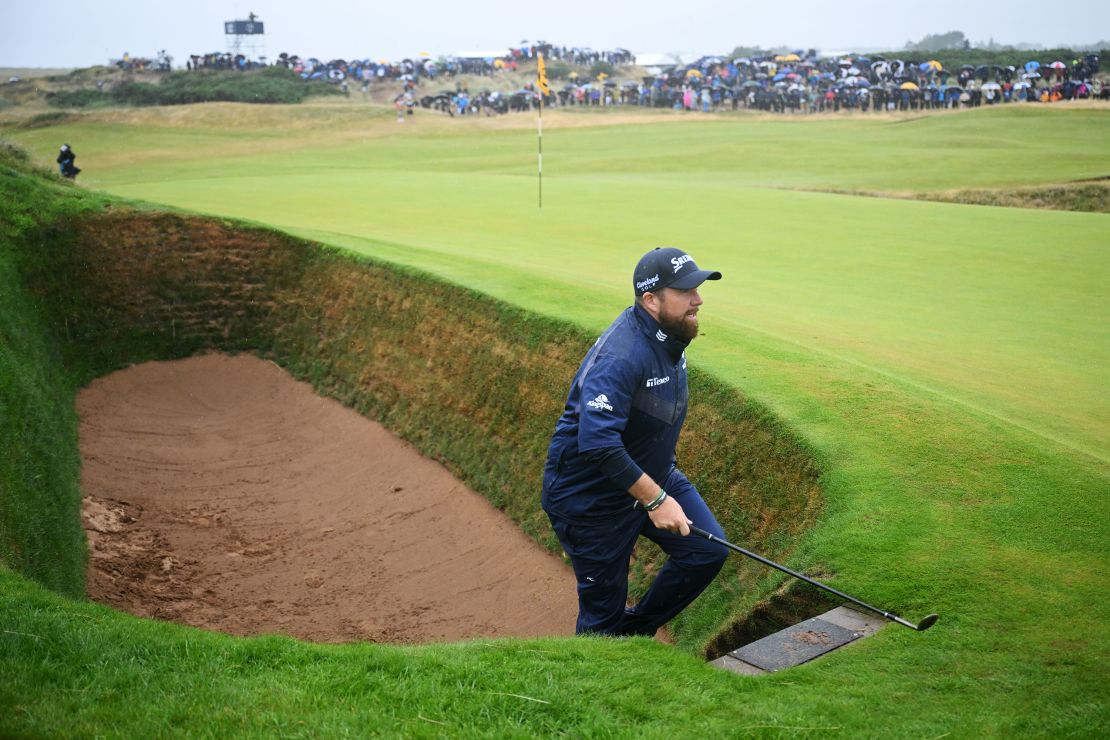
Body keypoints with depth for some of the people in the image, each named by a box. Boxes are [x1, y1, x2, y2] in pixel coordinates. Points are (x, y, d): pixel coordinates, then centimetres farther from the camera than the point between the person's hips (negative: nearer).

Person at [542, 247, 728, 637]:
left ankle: (636, 630, 17)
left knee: (708, 550, -1)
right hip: (590, 496, -8)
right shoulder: (620, 357, -31)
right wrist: (655, 500, -35)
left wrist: (663, 485, 22)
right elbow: (597, 444, -39)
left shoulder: (670, 335, -1)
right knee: (604, 608, 1)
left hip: (653, 474, 8)